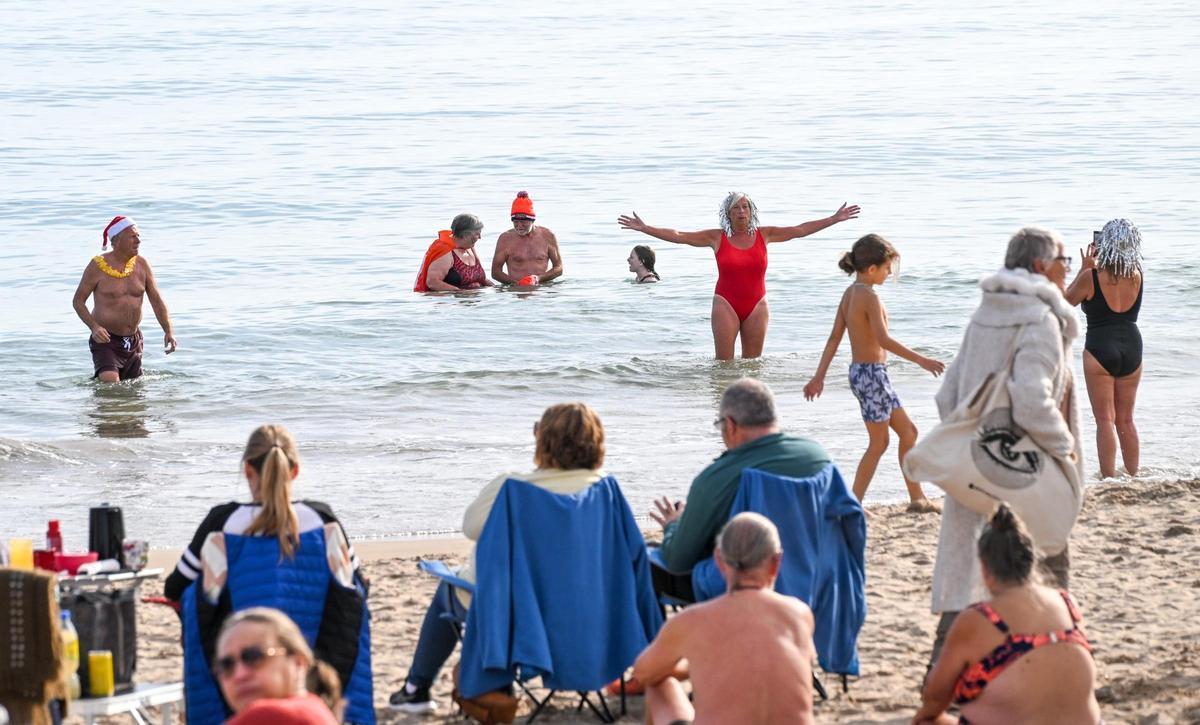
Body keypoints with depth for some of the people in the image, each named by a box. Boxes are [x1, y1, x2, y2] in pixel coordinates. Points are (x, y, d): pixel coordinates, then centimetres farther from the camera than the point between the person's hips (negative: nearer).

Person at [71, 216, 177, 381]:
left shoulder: (141, 265, 2)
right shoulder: (97, 266, -11)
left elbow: (157, 300, 4)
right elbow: (78, 301, -4)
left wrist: (168, 331, -10)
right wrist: (94, 327, -21)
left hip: (133, 341, 5)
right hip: (105, 340, -5)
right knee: (111, 385, -24)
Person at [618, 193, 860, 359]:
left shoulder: (763, 235, 4)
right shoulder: (717, 238, -1)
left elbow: (799, 230, 6)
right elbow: (677, 236, -2)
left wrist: (835, 219, 3)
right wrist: (644, 228, -9)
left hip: (756, 306, 2)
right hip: (726, 305, -2)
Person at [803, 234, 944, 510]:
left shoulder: (849, 294, 9)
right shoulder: (869, 297, -18)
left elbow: (834, 337, 10)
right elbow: (883, 340, -27)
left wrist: (820, 377, 11)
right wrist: (921, 360, -23)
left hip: (860, 371, 9)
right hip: (872, 373, -9)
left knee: (908, 431, 16)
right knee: (878, 443, 0)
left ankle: (917, 497, 21)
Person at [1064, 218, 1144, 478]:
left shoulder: (1091, 277, -13)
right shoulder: (1136, 277, -1)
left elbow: (1067, 299, 4)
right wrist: (1096, 267, 13)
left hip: (1100, 349, -4)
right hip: (1132, 349, 4)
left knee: (1106, 420, -1)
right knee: (1126, 420, 16)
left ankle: (1109, 478, -5)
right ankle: (1133, 476, 20)